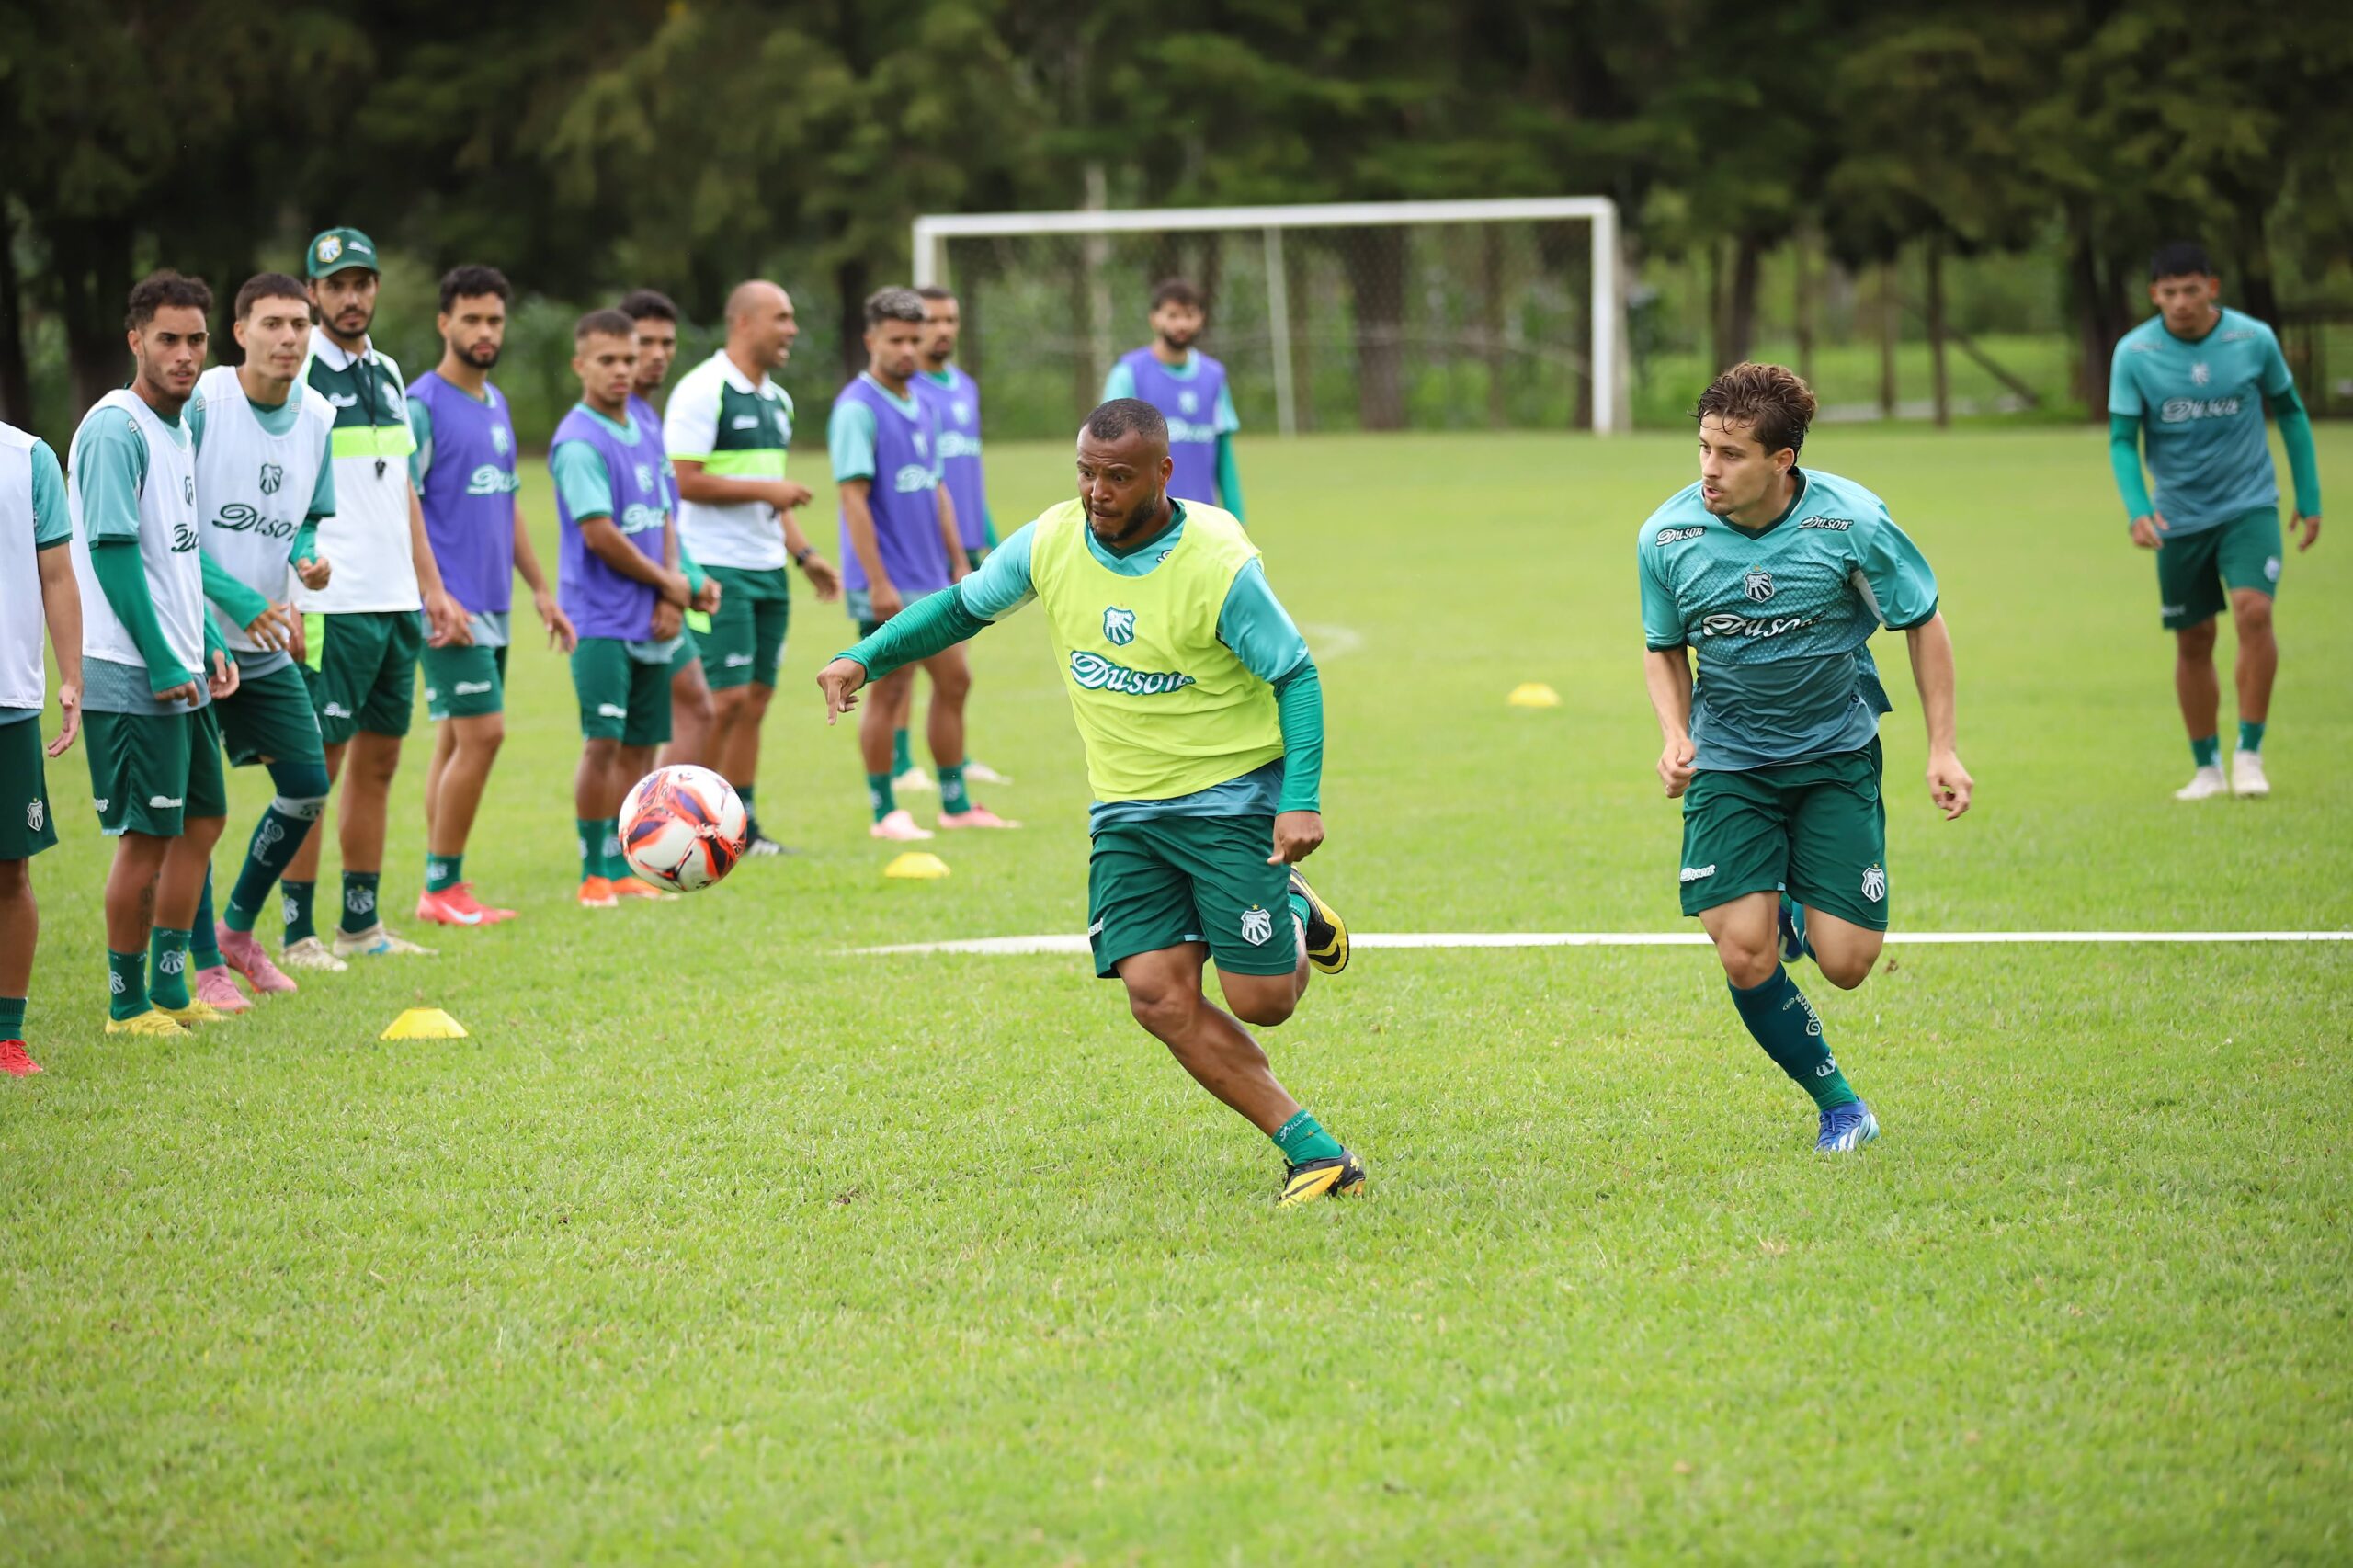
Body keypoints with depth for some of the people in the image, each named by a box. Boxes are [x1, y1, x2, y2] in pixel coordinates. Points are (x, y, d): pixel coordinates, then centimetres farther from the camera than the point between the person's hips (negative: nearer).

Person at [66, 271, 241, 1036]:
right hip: (131, 678, -9)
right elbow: (112, 552, -19)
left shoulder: (177, 427, 13)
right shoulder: (115, 430, -15)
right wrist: (160, 663, -19)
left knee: (201, 821, 13)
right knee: (146, 836, -3)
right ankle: (126, 1005, 8)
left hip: (182, 674, 9)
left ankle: (169, 990, 22)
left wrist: (207, 644, 13)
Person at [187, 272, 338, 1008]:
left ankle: (239, 928, 26)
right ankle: (208, 967, 7)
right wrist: (239, 599, -20)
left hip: (268, 644, 6)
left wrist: (309, 558, -8)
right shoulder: (201, 403, -14)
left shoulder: (317, 416, 5)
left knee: (307, 787, 6)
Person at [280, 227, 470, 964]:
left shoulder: (386, 372, 15)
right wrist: (281, 601, -18)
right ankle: (297, 934, -1)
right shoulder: (296, 375, -8)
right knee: (316, 765, -5)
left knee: (378, 760, 10)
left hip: (397, 600, 7)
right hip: (331, 605, -7)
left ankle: (360, 924, 16)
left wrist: (433, 590, 17)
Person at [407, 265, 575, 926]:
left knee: (459, 740, 9)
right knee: (482, 733, -13)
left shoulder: (495, 404, 15)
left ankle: (441, 888, 12)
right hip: (452, 606, -8)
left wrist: (541, 590, 20)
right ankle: (443, 888, -6)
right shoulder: (424, 405, -10)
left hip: (492, 606, 8)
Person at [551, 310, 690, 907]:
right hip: (601, 619, -7)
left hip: (652, 623, 7)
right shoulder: (579, 442, -12)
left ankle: (622, 868, 13)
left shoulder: (645, 435, 13)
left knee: (640, 746, 7)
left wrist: (671, 597, -2)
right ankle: (594, 873, -5)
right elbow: (600, 534, -17)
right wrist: (667, 584, -6)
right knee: (603, 743, -11)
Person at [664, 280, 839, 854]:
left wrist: (803, 553, 16)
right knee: (725, 698, -12)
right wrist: (765, 489, -15)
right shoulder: (702, 392, -11)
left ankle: (743, 824, 12)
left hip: (768, 569, 8)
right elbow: (685, 482, -18)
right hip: (717, 569, -8)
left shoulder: (776, 399, 16)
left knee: (755, 698, 7)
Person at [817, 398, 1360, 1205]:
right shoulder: (1051, 543, -5)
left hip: (1232, 796, -4)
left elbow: (1296, 676, -9)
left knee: (1260, 1001, -7)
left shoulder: (1219, 565, -18)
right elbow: (963, 606, 12)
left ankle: (1296, 914, 29)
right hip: (1126, 809, 4)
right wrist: (865, 656, 0)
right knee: (1158, 994, -12)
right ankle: (1312, 1152, -3)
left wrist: (1301, 799, -20)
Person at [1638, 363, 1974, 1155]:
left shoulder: (1851, 522, -17)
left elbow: (1923, 623, -2)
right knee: (1745, 960, -14)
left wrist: (1943, 749, -5)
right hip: (1728, 761, 1)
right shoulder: (1667, 538, -12)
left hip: (1837, 754, -1)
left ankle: (1799, 915, 32)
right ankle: (1838, 1103, 11)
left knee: (1845, 963, -7)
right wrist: (1675, 734, -10)